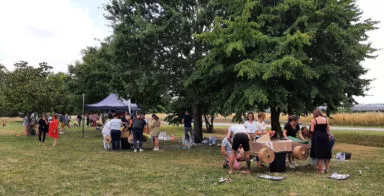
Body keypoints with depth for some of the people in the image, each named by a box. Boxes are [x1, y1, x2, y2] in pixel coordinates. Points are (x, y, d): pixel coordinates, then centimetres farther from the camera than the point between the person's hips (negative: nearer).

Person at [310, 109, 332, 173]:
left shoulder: (314, 120, -7)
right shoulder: (326, 120, 6)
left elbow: (312, 130, -9)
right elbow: (328, 130, 5)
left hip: (317, 137, -4)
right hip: (324, 137, 4)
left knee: (319, 153, 2)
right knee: (326, 153, 14)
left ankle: (321, 169, 5)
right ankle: (327, 168, 20)